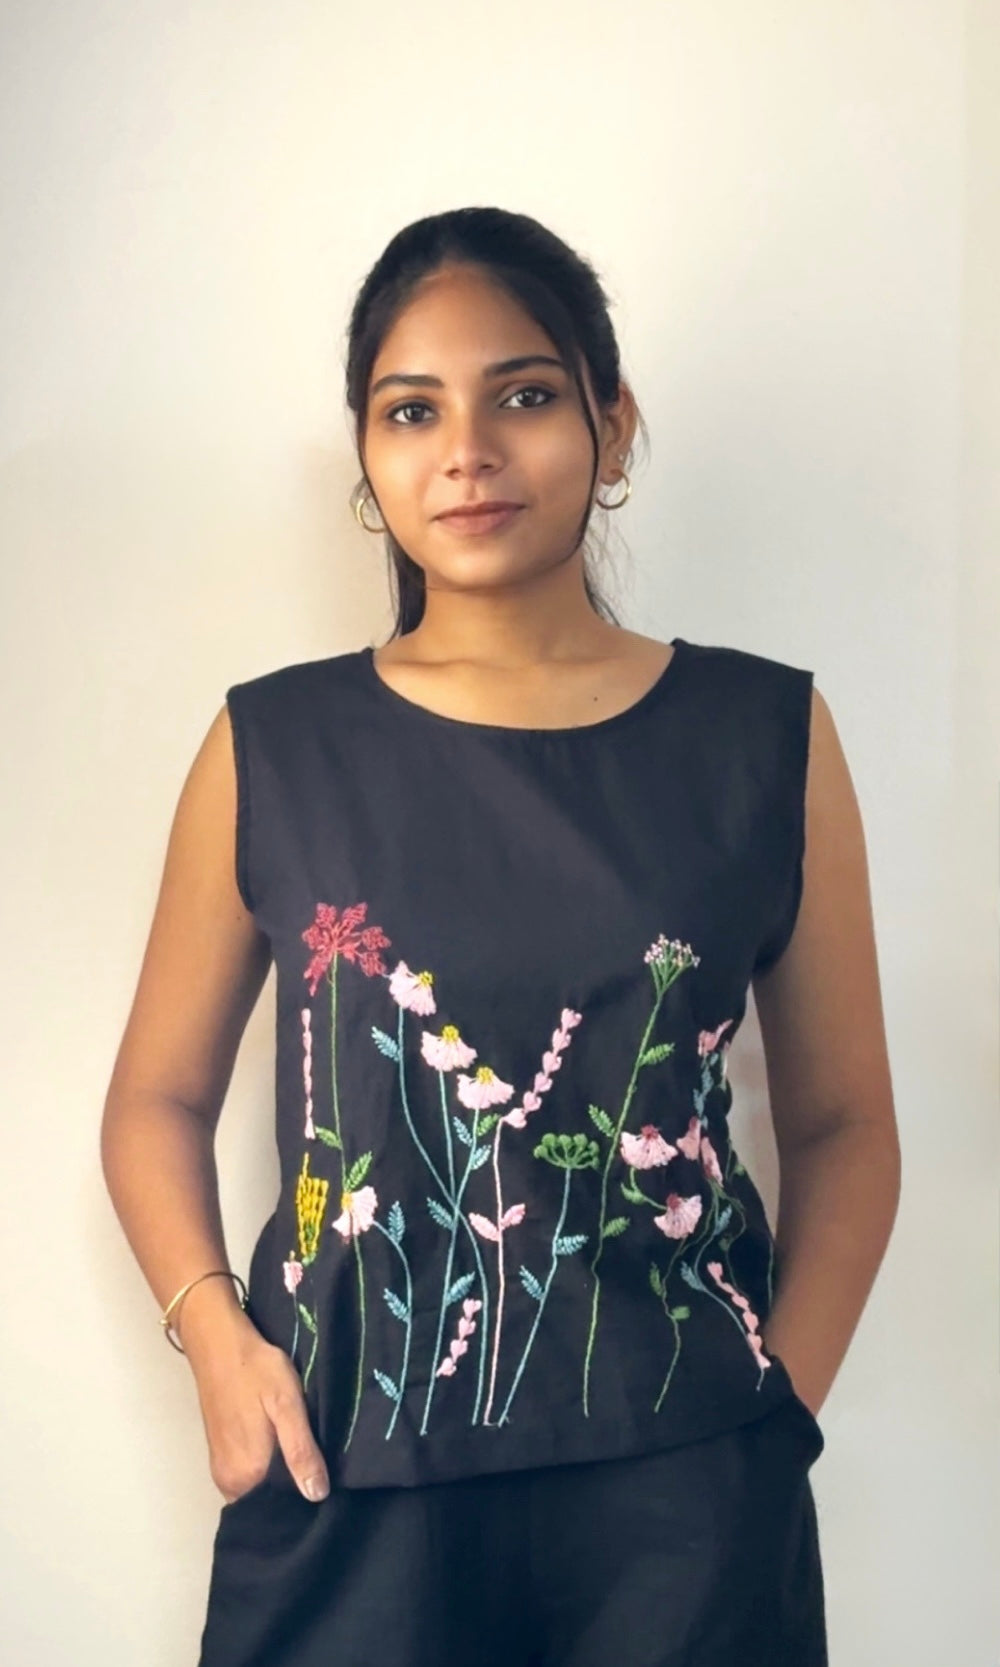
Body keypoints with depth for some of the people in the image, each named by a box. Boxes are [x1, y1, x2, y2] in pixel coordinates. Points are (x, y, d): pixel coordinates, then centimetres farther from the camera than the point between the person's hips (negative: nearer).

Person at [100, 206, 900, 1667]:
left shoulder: (766, 738, -1)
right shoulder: (273, 749, 0)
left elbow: (841, 1122, 4)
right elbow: (160, 1097, 7)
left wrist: (779, 1405, -7)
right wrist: (212, 1334, -8)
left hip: (681, 1501, 0)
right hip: (350, 1494, 0)